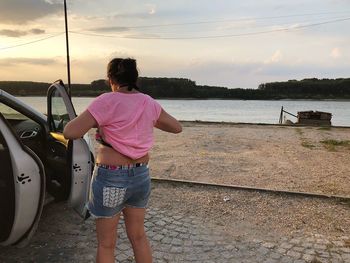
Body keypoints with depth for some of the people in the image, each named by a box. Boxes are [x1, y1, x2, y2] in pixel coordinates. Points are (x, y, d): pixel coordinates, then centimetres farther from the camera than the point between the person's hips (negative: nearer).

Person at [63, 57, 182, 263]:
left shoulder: (107, 102, -16)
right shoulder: (149, 103, 0)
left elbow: (70, 132, -21)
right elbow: (177, 127, 12)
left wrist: (94, 121, -3)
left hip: (111, 178, -5)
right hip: (141, 176, 5)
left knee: (106, 244, 15)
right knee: (138, 236, 23)